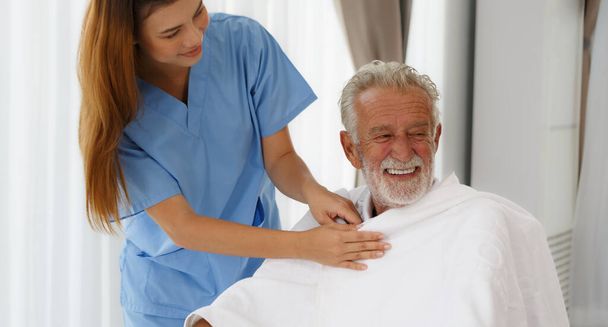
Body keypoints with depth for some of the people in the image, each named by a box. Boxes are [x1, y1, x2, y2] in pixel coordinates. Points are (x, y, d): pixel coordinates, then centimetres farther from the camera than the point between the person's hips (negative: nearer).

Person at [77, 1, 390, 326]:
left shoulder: (245, 42, -16)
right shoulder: (115, 107, -20)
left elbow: (279, 157, -8)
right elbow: (181, 227, -24)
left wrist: (310, 190, -32)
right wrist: (305, 245, -33)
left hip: (257, 270, 2)